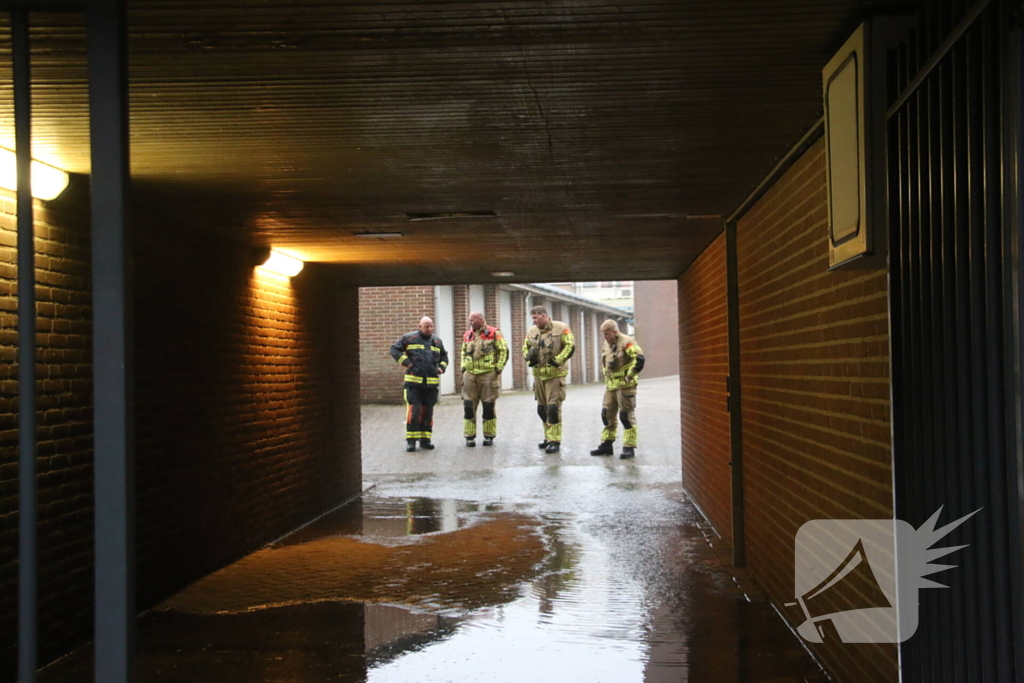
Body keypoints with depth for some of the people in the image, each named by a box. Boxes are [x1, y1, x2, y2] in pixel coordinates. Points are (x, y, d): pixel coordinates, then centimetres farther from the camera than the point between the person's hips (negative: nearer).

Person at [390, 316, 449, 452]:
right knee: (414, 411, -10)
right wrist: (406, 362, -7)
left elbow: (444, 356, 28)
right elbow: (394, 349, 2)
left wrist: (441, 367, 10)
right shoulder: (409, 338, 1)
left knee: (428, 412, 7)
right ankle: (411, 440, -1)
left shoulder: (437, 341, 14)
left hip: (432, 383, 4)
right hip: (413, 382, -4)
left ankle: (425, 439, 16)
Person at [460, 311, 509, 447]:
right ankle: (469, 436, 7)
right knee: (469, 406, 0)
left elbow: (504, 351, -3)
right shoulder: (467, 335, 13)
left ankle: (489, 436, 12)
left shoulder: (494, 333, -3)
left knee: (488, 406, 3)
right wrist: (463, 368, 10)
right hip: (470, 374, 4)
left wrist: (498, 369, -9)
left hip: (488, 374, -4)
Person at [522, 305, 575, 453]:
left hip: (555, 374, -6)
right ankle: (549, 437, 25)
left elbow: (570, 346, -12)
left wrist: (557, 360, -20)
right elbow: (525, 347, 16)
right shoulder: (532, 331, 7)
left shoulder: (561, 328, -9)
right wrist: (529, 356, -6)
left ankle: (554, 441, -6)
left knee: (553, 408, -10)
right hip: (538, 374, 6)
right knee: (542, 409, 12)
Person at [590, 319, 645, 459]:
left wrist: (630, 375, -19)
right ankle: (606, 445, 19)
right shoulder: (605, 345, 12)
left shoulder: (626, 342, -15)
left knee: (627, 415, -4)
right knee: (607, 414, 10)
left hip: (625, 385, -8)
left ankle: (629, 447, 1)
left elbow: (639, 359, -26)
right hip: (610, 385, 8)